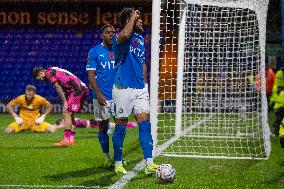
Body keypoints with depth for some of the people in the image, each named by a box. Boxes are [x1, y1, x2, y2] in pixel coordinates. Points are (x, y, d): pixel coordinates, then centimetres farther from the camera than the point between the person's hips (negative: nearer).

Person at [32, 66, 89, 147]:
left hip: (77, 90, -10)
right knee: (70, 114, 15)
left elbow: (58, 88, -11)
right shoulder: (54, 71, 24)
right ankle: (71, 139, 16)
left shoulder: (49, 73, -5)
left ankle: (66, 140, -12)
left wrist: (65, 102, -12)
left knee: (66, 113, -10)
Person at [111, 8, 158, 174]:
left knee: (145, 124, -3)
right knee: (121, 127, 3)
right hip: (123, 88, -6)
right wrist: (133, 16, -20)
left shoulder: (140, 39, 15)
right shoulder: (118, 38, -9)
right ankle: (118, 164, 16)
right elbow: (125, 35, -35)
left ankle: (149, 164, -7)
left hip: (140, 88, 6)